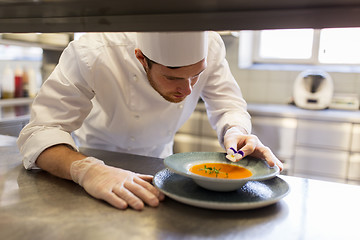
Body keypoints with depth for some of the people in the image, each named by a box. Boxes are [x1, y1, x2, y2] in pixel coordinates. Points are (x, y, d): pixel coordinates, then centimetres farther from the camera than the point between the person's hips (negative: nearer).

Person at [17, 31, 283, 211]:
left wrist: (236, 133, -38)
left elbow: (228, 106, -16)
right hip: (100, 159, -1)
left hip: (158, 159, 2)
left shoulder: (209, 46, -26)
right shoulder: (91, 55, -35)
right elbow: (41, 132, -33)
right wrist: (87, 170, -53)